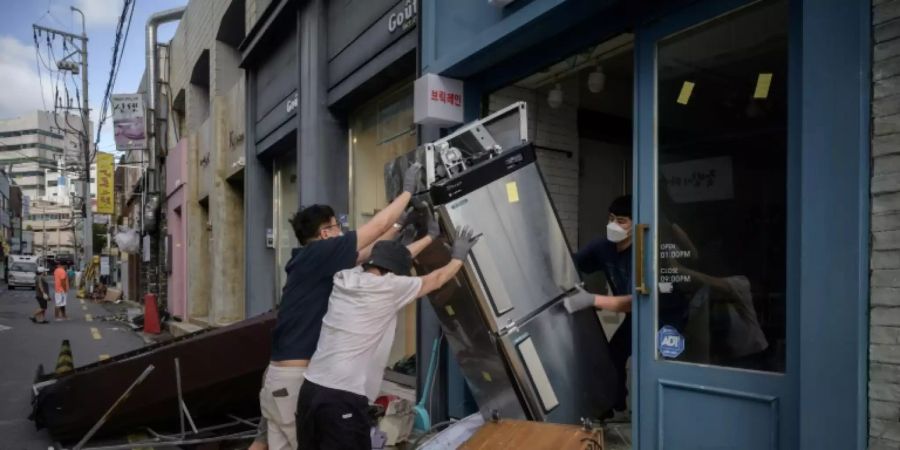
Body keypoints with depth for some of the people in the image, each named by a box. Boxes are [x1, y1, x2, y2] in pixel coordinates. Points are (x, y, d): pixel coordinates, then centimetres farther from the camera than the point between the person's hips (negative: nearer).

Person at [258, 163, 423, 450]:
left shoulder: (314, 262, 13)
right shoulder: (318, 253, -11)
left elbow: (363, 253, 22)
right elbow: (376, 226, -8)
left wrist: (400, 227, 25)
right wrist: (408, 190, 3)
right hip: (295, 379, -9)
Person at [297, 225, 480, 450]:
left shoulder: (346, 276, 8)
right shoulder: (388, 286, -7)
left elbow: (393, 257, 24)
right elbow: (435, 280, 10)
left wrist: (430, 237, 36)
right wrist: (458, 257, 29)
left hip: (311, 389, 7)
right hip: (343, 398, -7)